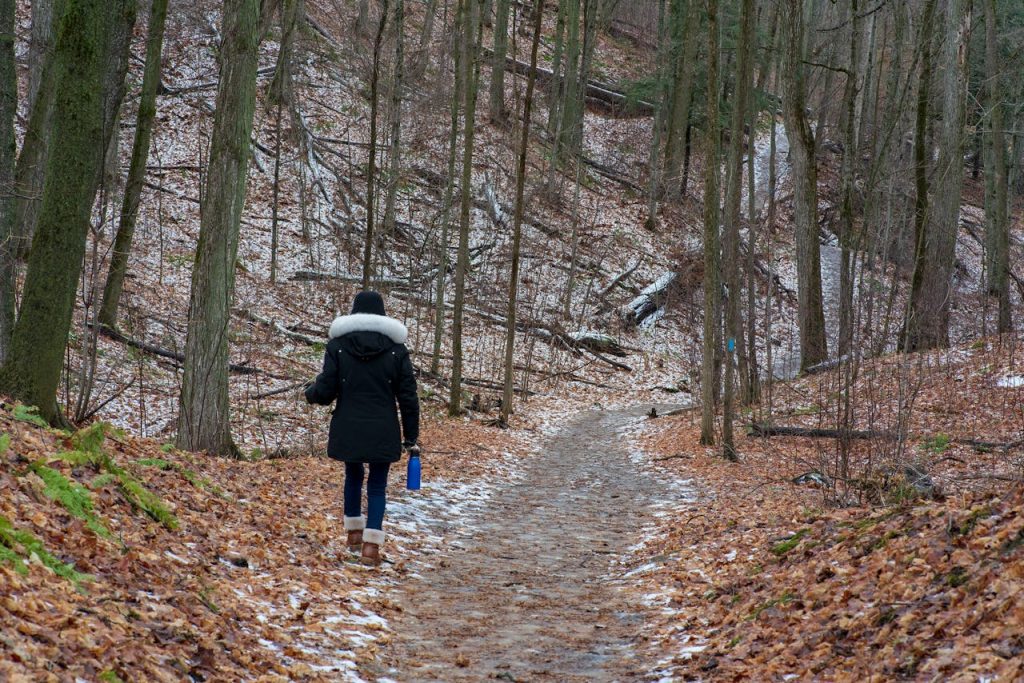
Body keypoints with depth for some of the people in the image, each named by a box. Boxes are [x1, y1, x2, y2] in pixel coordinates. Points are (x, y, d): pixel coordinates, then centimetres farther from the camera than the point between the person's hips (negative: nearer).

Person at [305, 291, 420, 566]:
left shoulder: (338, 345, -1)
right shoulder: (396, 348, 0)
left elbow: (326, 391, -3)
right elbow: (408, 396, 0)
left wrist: (311, 393, 21)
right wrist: (411, 437, 7)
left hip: (348, 429, 1)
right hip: (383, 431, -1)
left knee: (353, 476, 23)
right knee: (377, 485, 5)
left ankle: (354, 532, 31)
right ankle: (371, 545, -5)